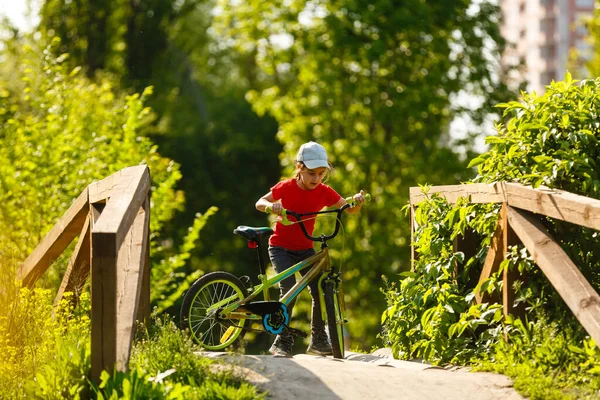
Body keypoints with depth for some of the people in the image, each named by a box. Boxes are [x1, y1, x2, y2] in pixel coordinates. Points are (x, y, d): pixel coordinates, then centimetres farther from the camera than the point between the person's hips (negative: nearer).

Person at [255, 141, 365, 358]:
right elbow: (259, 203, -7)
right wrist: (271, 206, -30)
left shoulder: (324, 192, -6)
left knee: (320, 289, -9)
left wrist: (357, 201, -32)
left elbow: (350, 209, -9)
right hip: (281, 247, -4)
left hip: (305, 248, 4)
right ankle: (282, 342, -11)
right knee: (289, 288, -21)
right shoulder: (287, 187, -13)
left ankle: (318, 340, 7)